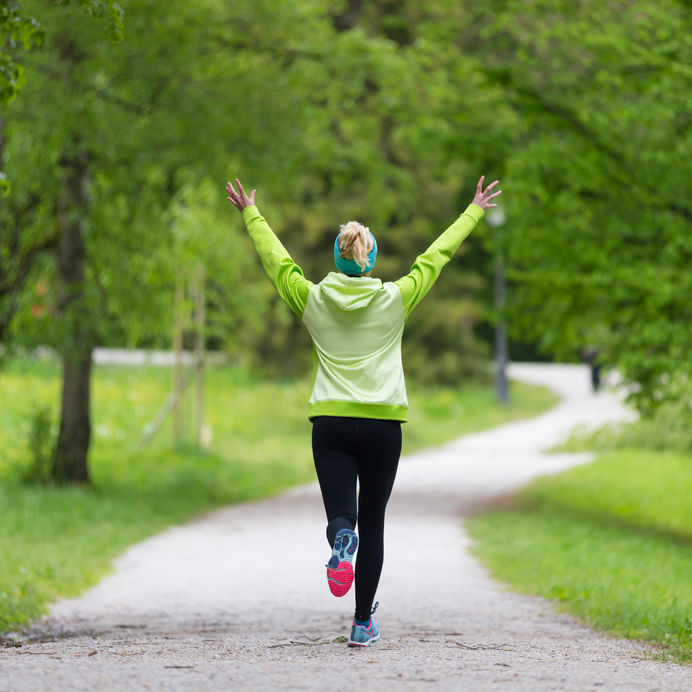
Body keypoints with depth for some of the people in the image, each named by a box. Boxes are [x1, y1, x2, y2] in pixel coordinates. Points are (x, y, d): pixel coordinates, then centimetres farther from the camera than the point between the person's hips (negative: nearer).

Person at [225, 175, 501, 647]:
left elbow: (276, 259, 16)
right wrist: (474, 214, 22)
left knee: (341, 514, -1)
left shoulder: (314, 299, 3)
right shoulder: (395, 299, 1)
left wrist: (252, 215, 32)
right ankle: (363, 622, 11)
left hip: (331, 423, 0)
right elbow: (437, 256, 10)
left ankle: (342, 540, -39)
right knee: (372, 523, 9)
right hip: (383, 424, 0)